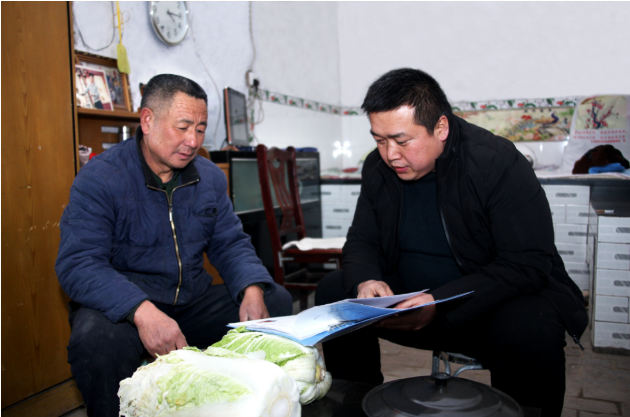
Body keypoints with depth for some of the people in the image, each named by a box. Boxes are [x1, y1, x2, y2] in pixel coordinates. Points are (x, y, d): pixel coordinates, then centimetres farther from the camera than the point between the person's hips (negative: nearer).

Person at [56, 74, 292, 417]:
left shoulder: (210, 176, 5)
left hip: (194, 300, 6)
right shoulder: (99, 178, -13)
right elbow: (77, 264, -21)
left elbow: (230, 242, 7)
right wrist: (142, 311, -38)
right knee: (97, 337, -37)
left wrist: (252, 290, -14)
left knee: (277, 302, -6)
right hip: (122, 307, -5)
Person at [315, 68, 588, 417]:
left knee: (529, 330, -36)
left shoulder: (499, 163, -19)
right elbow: (362, 241, 4)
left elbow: (528, 264, -23)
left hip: (491, 304, -4)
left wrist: (441, 304, -33)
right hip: (408, 299, 5)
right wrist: (365, 281, -21)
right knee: (333, 292, -11)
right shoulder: (377, 169, -3)